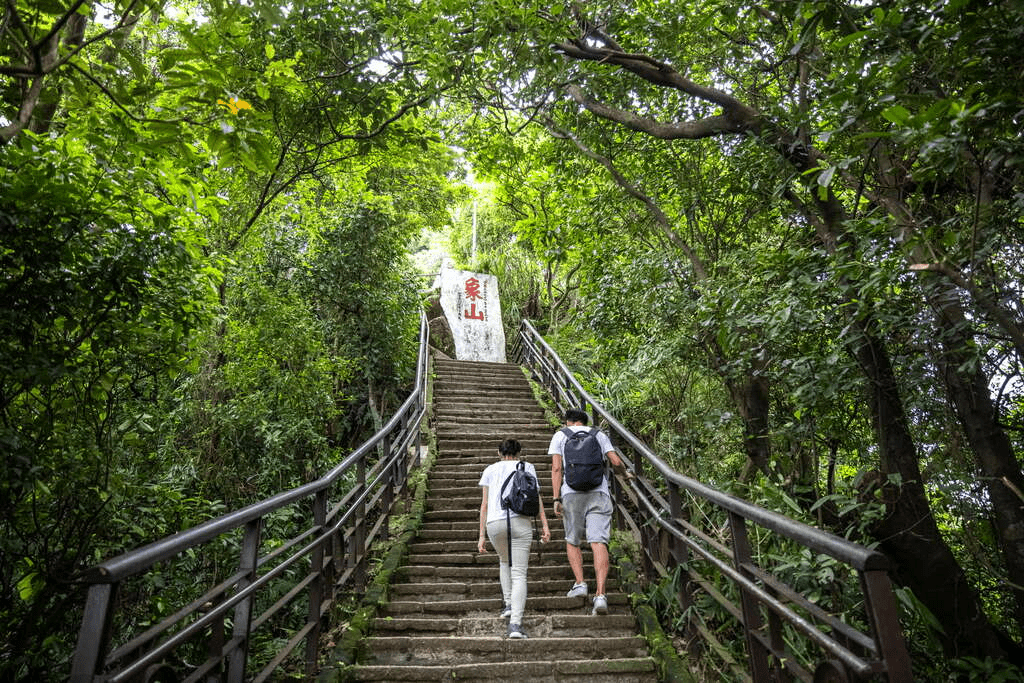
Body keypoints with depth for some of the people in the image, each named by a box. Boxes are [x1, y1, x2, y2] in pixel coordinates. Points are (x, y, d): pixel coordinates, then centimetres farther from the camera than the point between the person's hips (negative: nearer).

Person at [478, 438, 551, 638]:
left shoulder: (490, 469, 20)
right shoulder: (527, 467, 18)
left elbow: (485, 504, 14)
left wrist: (481, 536, 15)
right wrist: (545, 525, 0)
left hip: (495, 523, 2)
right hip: (520, 521, -2)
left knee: (504, 560, 30)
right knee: (519, 574, 2)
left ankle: (509, 604, 25)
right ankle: (515, 623, -11)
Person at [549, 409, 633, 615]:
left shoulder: (560, 435, 14)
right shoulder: (599, 435, 19)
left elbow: (556, 468, 3)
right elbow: (616, 462, 8)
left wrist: (556, 499, -1)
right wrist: (625, 473, 30)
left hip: (572, 492, -1)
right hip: (599, 492, 1)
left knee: (572, 541, 16)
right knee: (598, 542, -5)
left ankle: (579, 583, 4)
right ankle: (600, 594, -14)